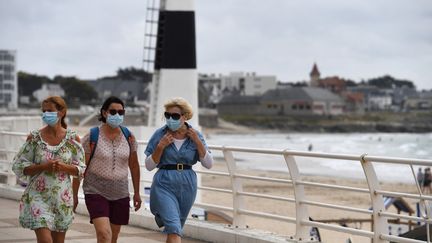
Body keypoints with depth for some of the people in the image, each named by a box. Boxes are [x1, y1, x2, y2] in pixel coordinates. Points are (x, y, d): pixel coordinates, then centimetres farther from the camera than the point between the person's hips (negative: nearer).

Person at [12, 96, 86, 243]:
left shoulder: (72, 138, 1)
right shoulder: (34, 137, -2)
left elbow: (80, 168, 4)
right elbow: (19, 166, -2)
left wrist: (63, 167, -16)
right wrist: (43, 166, -17)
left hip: (62, 197, 2)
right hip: (38, 196, -2)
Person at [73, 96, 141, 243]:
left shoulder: (128, 137, 5)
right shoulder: (92, 136, -6)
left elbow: (134, 166, 13)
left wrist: (137, 193, 15)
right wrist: (74, 194, -4)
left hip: (120, 193, 4)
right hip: (96, 192, -4)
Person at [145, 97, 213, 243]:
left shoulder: (195, 135, 1)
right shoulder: (160, 135, -5)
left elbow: (208, 164, -3)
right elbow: (149, 166, -3)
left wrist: (197, 141, -12)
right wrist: (160, 147, -16)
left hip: (187, 186, 3)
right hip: (165, 185, -3)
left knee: (176, 228, 17)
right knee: (174, 228, -18)